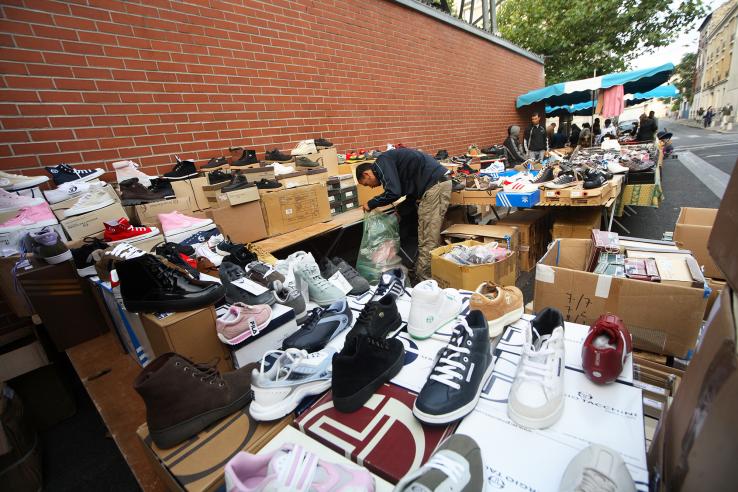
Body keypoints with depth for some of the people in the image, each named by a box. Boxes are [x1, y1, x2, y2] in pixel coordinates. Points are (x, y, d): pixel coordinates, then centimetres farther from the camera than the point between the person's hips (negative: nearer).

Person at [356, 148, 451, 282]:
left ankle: (424, 281, 0)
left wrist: (371, 204, -2)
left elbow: (393, 193, -17)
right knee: (431, 237, 12)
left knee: (427, 240, -7)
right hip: (440, 182, 10)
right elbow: (413, 192, 25)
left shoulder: (382, 162, -4)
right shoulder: (390, 163, 24)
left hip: (435, 184, -10)